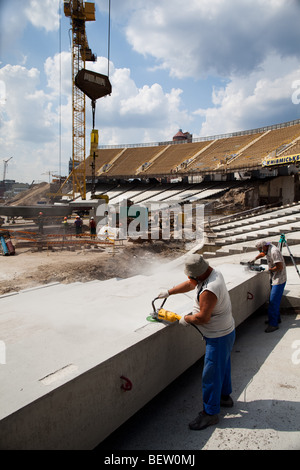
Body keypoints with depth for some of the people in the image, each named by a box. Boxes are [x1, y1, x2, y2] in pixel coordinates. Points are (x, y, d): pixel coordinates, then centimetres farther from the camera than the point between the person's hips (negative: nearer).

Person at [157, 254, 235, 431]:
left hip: (219, 336, -10)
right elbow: (190, 284, 9)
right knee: (222, 365, 26)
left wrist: (186, 319, -11)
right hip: (226, 330, 10)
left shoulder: (209, 290, -35)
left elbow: (202, 317, -30)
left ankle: (210, 413, 19)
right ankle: (225, 396, 46)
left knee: (212, 373, 3)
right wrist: (168, 292, 13)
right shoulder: (214, 272, -4)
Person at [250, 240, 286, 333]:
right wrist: (255, 259, 18)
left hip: (279, 279, -10)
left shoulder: (274, 252, -24)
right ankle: (276, 318, 30)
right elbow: (263, 253, 30)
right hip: (273, 278, 10)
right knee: (273, 300, 17)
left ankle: (273, 324, -4)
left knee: (273, 301, -9)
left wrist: (270, 269, -15)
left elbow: (280, 267, -28)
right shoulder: (268, 249, 6)